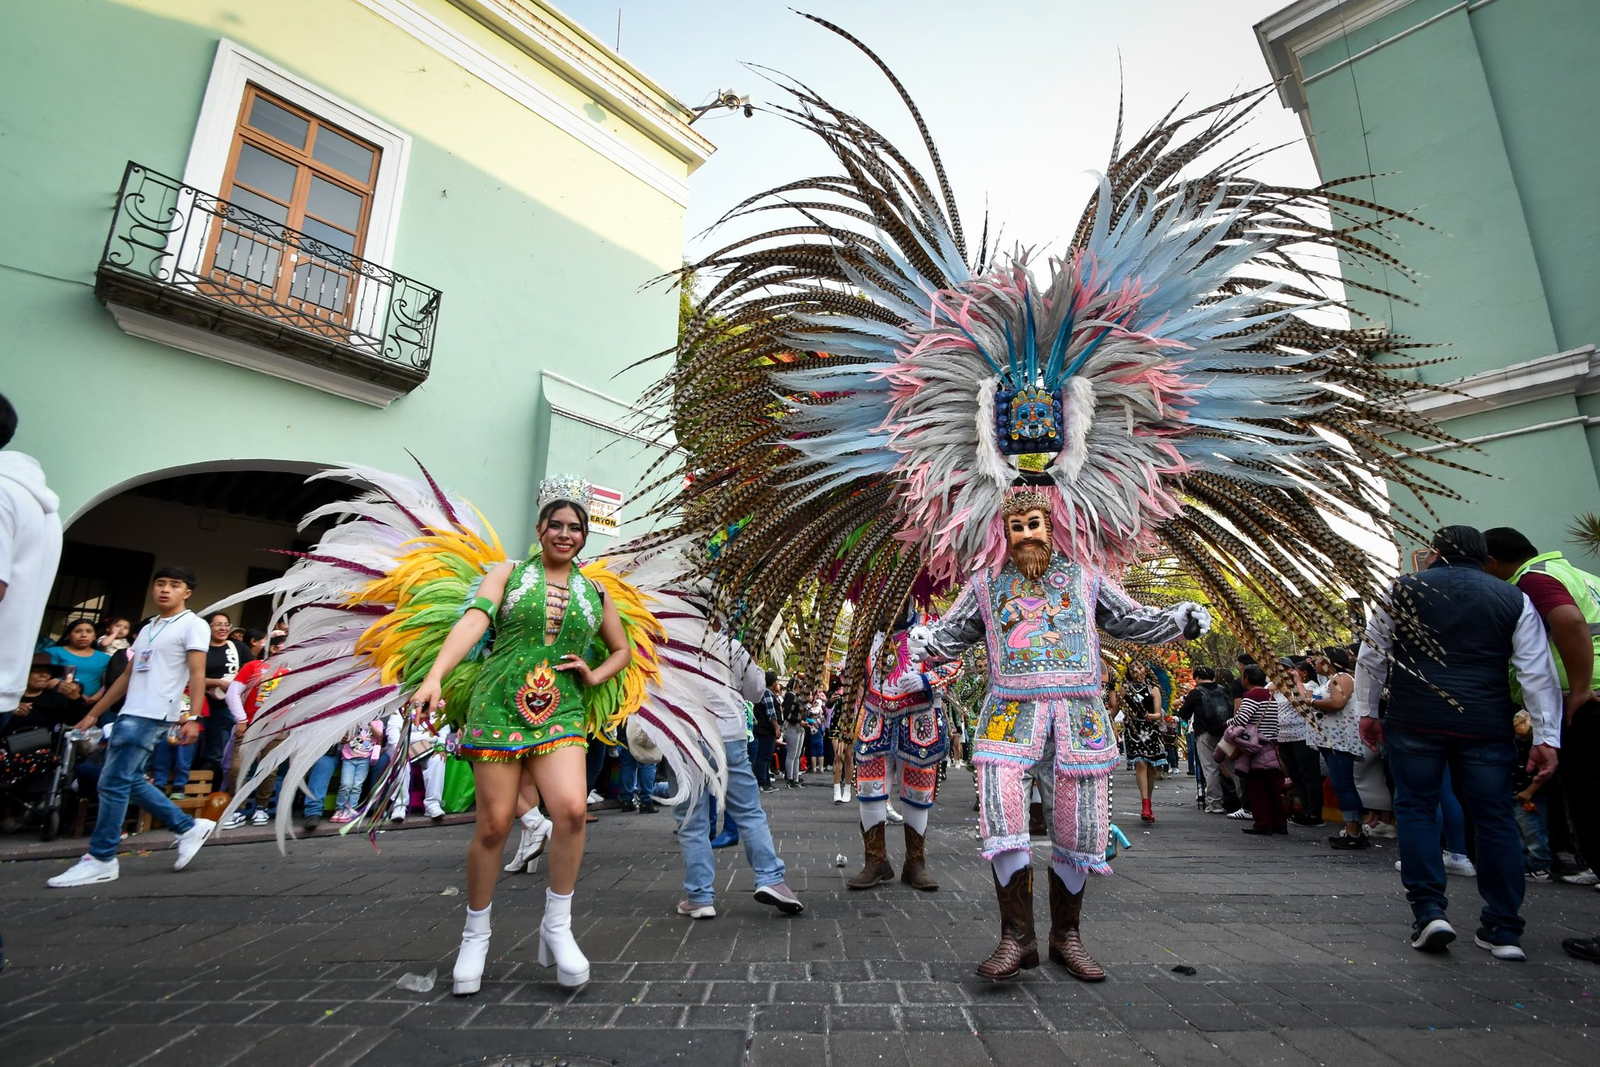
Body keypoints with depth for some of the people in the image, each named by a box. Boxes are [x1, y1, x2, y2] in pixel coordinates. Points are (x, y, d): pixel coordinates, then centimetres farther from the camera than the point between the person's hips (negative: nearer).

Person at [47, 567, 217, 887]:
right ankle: (189, 827, 17)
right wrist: (93, 714, 20)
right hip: (131, 714, 9)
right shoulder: (147, 629, 20)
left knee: (113, 783, -7)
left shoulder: (193, 625, -5)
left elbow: (197, 675, -13)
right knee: (130, 781, 10)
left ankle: (101, 859, 4)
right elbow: (128, 676, 23)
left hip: (153, 716, -9)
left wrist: (192, 717, -22)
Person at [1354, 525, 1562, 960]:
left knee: (1416, 809, 8)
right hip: (1486, 727, 2)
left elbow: (1371, 655, 3)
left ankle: (1429, 912, 0)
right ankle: (1504, 931, 15)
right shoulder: (1514, 599, 10)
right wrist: (1546, 737, 5)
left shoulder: (1402, 589, 4)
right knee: (1495, 818, 10)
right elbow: (1538, 672, 5)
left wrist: (1368, 710, 11)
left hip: (1415, 722, -2)